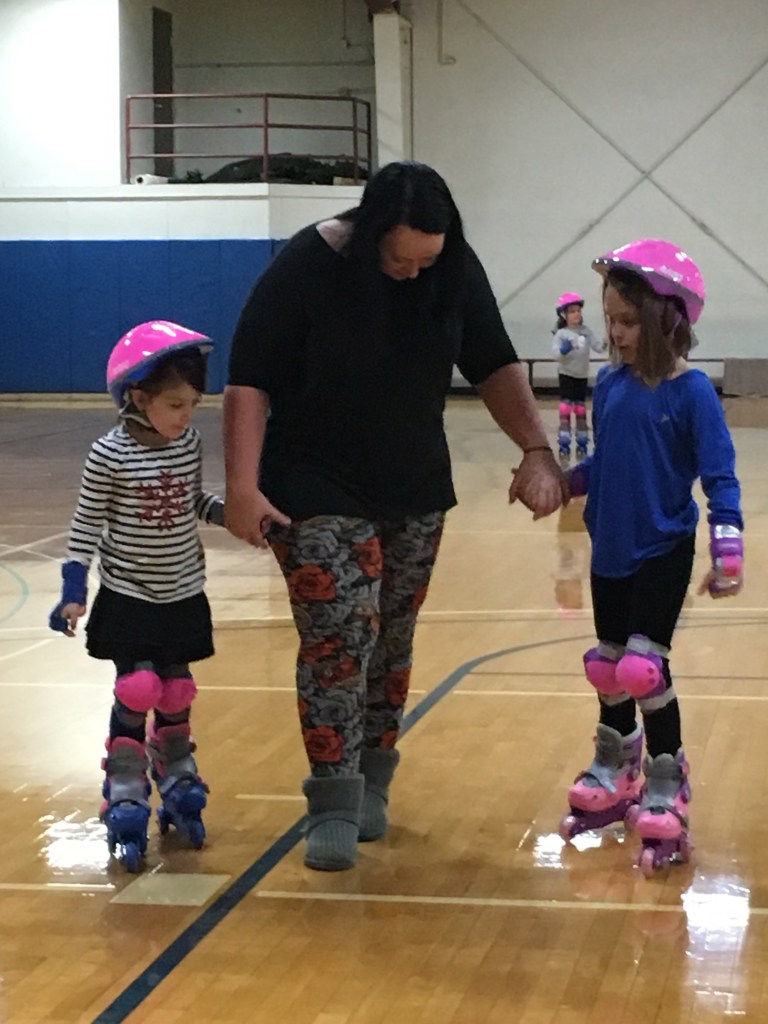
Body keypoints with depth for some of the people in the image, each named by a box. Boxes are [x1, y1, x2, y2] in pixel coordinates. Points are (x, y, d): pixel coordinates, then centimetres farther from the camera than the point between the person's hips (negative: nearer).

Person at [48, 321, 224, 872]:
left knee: (177, 692, 12)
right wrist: (74, 590, -14)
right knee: (136, 692, -8)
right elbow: (87, 522, -11)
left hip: (184, 596, 5)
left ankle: (178, 784, 30)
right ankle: (126, 801, 3)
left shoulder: (190, 444, -3)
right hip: (128, 597, -4)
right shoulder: (110, 455, -17)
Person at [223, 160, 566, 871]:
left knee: (391, 645, 10)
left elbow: (494, 366, 0)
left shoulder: (454, 270, -6)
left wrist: (536, 451, -13)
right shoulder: (305, 270, -18)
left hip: (417, 493, 5)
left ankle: (370, 785, 23)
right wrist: (243, 486, -23)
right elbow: (249, 383, -16)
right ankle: (334, 807, -5)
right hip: (318, 497, -4)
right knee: (337, 642, -11)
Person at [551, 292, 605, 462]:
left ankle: (582, 446, 18)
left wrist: (605, 343, -26)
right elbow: (557, 355, -16)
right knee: (565, 412, -6)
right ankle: (564, 447, -4)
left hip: (582, 376, 3)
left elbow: (597, 347, -5)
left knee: (581, 412, 10)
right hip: (566, 375, -3)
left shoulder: (586, 331, 1)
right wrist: (565, 348, -36)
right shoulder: (561, 334, -8)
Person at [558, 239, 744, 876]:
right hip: (610, 552, 6)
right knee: (607, 669, 15)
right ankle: (615, 781, 36)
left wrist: (727, 554, -25)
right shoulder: (611, 384, 0)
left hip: (663, 554, -6)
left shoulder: (690, 391, -16)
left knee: (644, 669, -11)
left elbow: (720, 477, -17)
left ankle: (666, 801, 3)